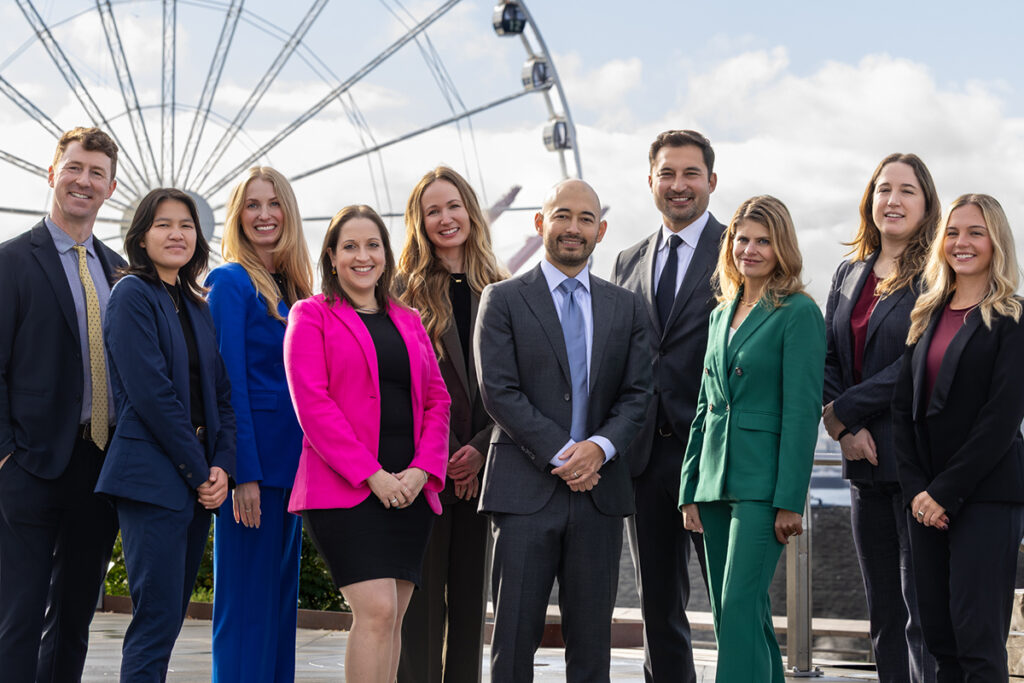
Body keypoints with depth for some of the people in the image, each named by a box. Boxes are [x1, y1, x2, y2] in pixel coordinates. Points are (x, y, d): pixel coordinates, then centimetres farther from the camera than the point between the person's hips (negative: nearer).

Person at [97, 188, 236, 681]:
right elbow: (151, 393, -13)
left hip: (198, 479, 7)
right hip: (153, 477, -7)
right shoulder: (133, 294, -5)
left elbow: (220, 393, 14)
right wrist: (199, 472, -12)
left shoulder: (196, 306, 17)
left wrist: (221, 465, -2)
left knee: (168, 620, 9)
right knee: (156, 623, -10)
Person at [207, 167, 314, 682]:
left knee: (280, 597, 11)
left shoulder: (292, 289, 16)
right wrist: (244, 473, -19)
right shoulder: (232, 282, -7)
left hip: (291, 463, 8)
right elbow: (229, 382, -13)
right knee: (245, 601, -5)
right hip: (252, 460, -8)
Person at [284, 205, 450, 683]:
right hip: (344, 490, -5)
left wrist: (422, 470, -4)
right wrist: (371, 474, -14)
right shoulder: (311, 315, 4)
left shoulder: (408, 322, 19)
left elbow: (436, 401, 14)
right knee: (376, 610, -16)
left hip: (410, 490, 5)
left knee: (392, 618, 3)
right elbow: (311, 403, -7)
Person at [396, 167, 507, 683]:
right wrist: (443, 456, -10)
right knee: (422, 596, -2)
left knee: (472, 595, 7)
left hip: (482, 463, 3)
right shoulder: (403, 290, 1)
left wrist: (480, 449, -7)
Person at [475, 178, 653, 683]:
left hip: (599, 489, 3)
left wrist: (600, 446, -11)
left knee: (592, 636, 6)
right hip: (525, 490, -3)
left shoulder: (626, 308, 14)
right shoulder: (503, 300, 3)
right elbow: (498, 391, -6)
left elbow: (637, 393, 8)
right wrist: (560, 455, -13)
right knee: (515, 632, -2)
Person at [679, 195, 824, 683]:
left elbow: (802, 411, -11)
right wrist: (690, 491, 13)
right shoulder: (722, 314, 16)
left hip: (763, 480, -7)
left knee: (740, 608, -13)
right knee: (729, 613, 9)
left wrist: (790, 500, -15)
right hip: (717, 478, 7)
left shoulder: (799, 313, -6)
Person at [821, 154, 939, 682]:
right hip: (866, 461, 7)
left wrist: (842, 412, -10)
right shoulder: (850, 275, 15)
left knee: (923, 613, -7)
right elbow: (828, 360, 11)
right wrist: (846, 432, -4)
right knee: (883, 613, 11)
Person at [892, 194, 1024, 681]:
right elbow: (904, 407, 10)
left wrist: (947, 491, -13)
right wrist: (916, 488, -3)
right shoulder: (927, 316, 15)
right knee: (937, 635, 6)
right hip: (928, 498, 6)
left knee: (978, 639, -7)